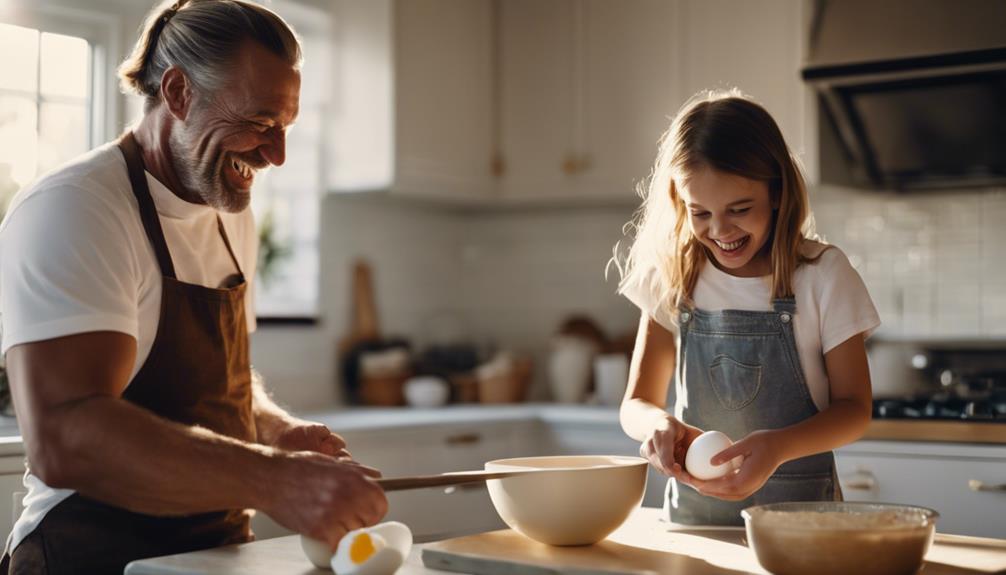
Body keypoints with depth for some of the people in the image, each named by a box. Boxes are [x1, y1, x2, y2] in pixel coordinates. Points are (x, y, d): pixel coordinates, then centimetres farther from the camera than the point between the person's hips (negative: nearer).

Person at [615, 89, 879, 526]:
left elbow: (854, 408, 0)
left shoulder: (823, 275, -3)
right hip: (692, 513, 4)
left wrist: (779, 445, -20)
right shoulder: (672, 278, 3)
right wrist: (659, 424, -19)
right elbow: (635, 405, 5)